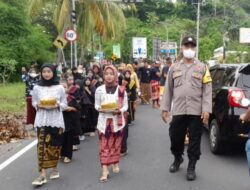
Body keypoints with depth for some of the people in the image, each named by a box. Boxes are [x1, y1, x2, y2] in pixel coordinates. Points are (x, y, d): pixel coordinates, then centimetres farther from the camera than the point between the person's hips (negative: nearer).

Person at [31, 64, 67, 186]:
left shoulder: (59, 88, 0)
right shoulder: (37, 88, 2)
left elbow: (65, 104, 4)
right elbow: (33, 102, 11)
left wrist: (57, 105, -15)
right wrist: (39, 105, -10)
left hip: (56, 120, 0)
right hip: (42, 120, 0)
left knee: (55, 145, 8)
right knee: (42, 146, -8)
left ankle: (54, 169, 27)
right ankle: (42, 175, -8)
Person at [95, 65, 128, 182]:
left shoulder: (121, 90, -3)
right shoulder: (99, 90, -1)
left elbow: (125, 106, 1)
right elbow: (96, 105, 6)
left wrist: (119, 110, -18)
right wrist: (100, 108, -16)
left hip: (117, 120, 0)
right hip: (104, 120, 0)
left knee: (116, 143, 12)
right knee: (104, 145, -4)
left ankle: (115, 164, 33)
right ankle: (105, 170, -3)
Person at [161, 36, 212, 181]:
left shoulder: (202, 68, 4)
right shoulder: (174, 68, 10)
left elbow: (207, 90, -2)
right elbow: (168, 89, 10)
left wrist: (206, 110, -11)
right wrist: (165, 108, 6)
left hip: (196, 111, -2)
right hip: (178, 111, 2)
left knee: (194, 140, 5)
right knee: (175, 137, 10)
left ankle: (191, 167, 20)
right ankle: (178, 159, 37)